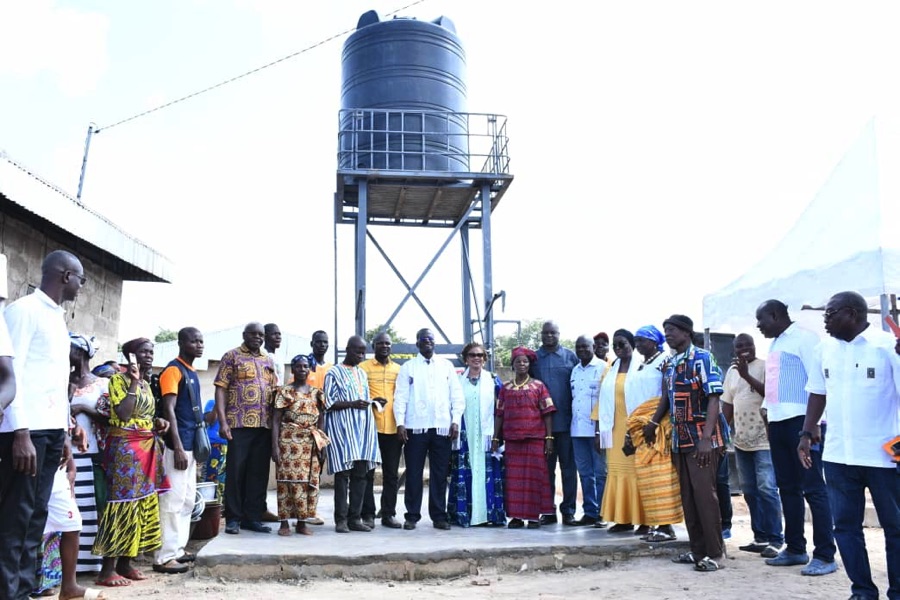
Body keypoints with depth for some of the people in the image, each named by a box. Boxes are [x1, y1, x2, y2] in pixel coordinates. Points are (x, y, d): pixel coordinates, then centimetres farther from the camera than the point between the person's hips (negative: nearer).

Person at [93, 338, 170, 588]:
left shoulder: (146, 384, 15)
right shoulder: (119, 379, -9)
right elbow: (123, 414, -21)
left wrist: (157, 421, 4)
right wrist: (134, 382, -18)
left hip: (148, 447, 9)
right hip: (125, 447, -9)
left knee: (143, 503, 8)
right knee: (124, 503, -10)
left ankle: (125, 562, 16)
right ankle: (107, 569, -4)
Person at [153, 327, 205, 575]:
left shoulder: (192, 373, 15)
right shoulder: (173, 370, -11)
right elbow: (169, 411, -17)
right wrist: (178, 448, -22)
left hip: (191, 444, 10)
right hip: (178, 445, -10)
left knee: (187, 500, 14)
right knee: (173, 500, -7)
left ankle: (177, 549, 23)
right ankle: (164, 556, -1)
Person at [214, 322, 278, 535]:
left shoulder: (269, 360, 17)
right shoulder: (232, 356, 2)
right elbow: (221, 389, -4)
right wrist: (223, 421, -13)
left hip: (265, 425, 5)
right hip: (239, 423, -5)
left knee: (259, 472, 7)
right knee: (236, 471, 0)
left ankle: (253, 517, 15)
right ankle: (233, 518, 9)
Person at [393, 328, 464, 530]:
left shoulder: (447, 366, 12)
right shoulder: (408, 367, 8)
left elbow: (456, 395, 10)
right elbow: (400, 396, 2)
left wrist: (456, 420, 0)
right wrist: (400, 422, -8)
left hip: (442, 427, 2)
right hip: (416, 427, -1)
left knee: (440, 474, 5)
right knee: (413, 473, 2)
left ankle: (439, 516, 13)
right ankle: (412, 515, 10)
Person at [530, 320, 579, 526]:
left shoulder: (570, 357, 6)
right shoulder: (534, 358, 9)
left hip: (566, 422, -1)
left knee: (569, 466, 3)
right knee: (546, 468, 7)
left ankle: (568, 510, 11)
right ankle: (548, 511, 16)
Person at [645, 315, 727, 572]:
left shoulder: (702, 358, -10)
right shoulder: (669, 364, 11)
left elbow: (714, 398, -16)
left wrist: (706, 438, -23)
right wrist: (653, 423, 21)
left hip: (702, 440, -7)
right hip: (679, 440, 7)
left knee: (704, 495, -5)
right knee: (687, 496, 10)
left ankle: (714, 554, 4)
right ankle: (698, 550, 19)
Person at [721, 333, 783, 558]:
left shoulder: (765, 366, -5)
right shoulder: (732, 371, 13)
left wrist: (747, 375, -24)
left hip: (764, 439, -7)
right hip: (741, 440, 7)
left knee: (766, 489, -9)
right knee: (750, 491, 10)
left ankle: (775, 540, -1)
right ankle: (760, 537, 19)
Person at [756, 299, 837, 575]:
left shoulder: (804, 338, -8)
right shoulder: (775, 344, 19)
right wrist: (767, 409, 18)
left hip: (801, 420, -9)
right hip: (778, 422, 9)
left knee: (813, 488, -5)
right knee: (788, 488, 12)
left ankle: (825, 555, 0)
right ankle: (795, 549, 20)